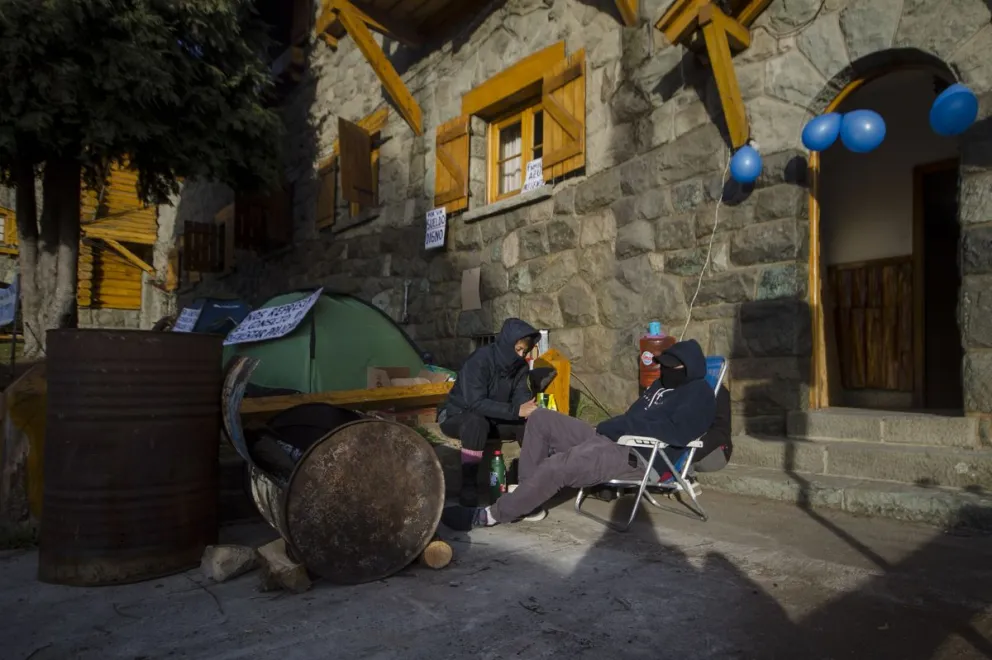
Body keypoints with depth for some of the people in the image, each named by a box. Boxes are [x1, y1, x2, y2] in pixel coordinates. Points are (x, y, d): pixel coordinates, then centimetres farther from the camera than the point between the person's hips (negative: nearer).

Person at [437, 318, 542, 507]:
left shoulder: (519, 366, -8)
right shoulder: (479, 361, -28)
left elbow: (522, 397, -11)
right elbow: (476, 403, -35)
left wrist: (530, 409, -35)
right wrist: (515, 411, -41)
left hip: (492, 419, 6)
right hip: (457, 416, -6)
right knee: (477, 423, -39)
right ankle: (468, 487, -30)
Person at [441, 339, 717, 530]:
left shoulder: (699, 395, -4)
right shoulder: (663, 384, 24)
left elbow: (677, 433, -22)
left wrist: (624, 423, -15)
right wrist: (612, 426, 2)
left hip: (639, 457, -10)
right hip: (612, 440, 10)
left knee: (557, 466, -29)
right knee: (541, 419, 1)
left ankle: (490, 515, -17)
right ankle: (529, 502, -3)